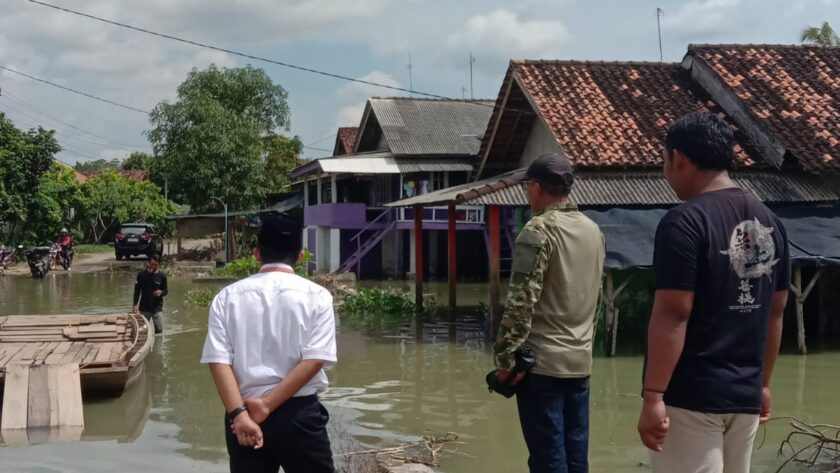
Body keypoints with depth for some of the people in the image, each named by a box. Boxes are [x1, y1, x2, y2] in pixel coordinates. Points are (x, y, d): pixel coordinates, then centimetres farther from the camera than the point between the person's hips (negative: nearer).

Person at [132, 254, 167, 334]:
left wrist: (161, 292, -17)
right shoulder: (142, 274, -2)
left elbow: (166, 291, 7)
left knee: (159, 329, -6)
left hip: (157, 308, 0)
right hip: (144, 308, 1)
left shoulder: (162, 276, -1)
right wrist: (135, 305, -7)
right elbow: (137, 291, 1)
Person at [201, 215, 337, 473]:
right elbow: (314, 359, -11)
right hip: (299, 413, -2)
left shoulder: (228, 297, 3)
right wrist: (267, 404, -11)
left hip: (242, 413, 2)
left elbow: (218, 360, -8)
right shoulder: (316, 295, -2)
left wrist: (239, 413, -13)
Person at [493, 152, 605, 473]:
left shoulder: (539, 230, -12)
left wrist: (506, 358, -13)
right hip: (581, 361, 7)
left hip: (542, 361, -7)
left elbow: (521, 302, -18)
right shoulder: (594, 231, 11)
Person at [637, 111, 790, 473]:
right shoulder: (769, 222, 8)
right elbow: (775, 312, 13)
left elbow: (673, 315, -19)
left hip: (690, 396, -7)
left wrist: (653, 396, -17)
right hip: (745, 394, 7)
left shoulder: (684, 221, -14)